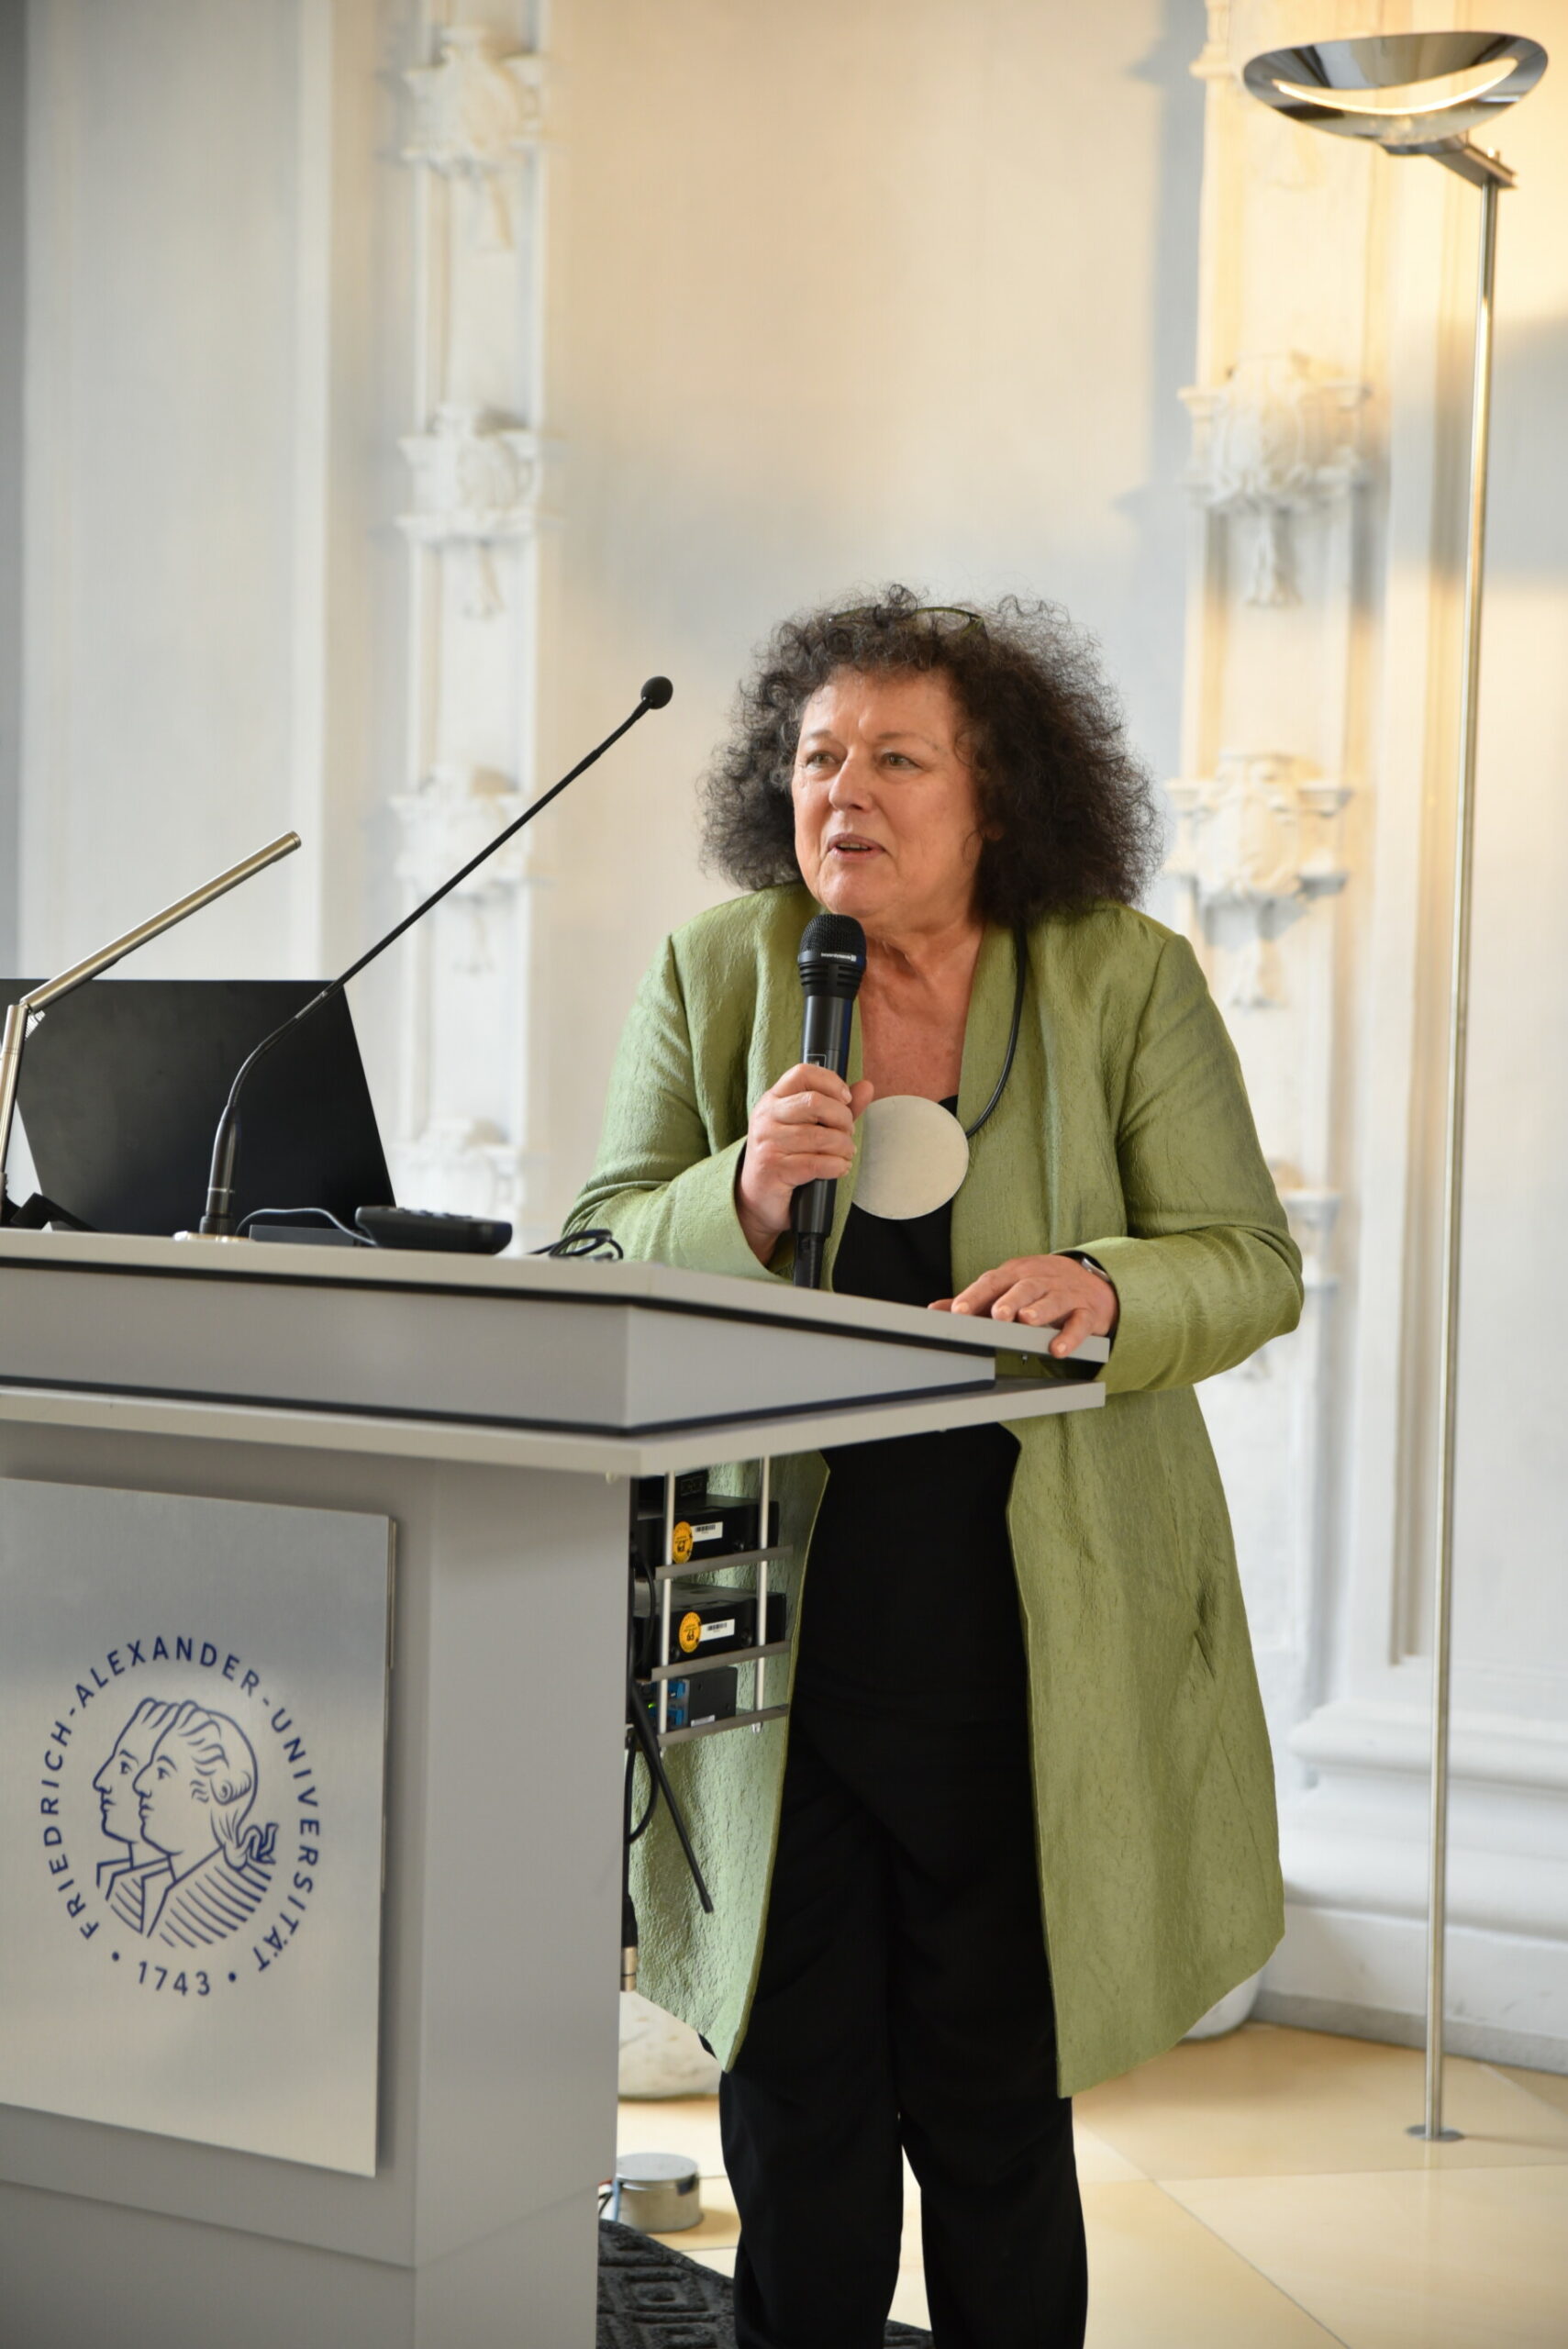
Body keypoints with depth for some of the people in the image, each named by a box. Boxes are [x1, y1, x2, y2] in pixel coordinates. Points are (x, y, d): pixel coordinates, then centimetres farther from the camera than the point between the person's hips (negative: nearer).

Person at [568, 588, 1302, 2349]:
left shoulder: (1127, 979, -1)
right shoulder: (712, 972, 2)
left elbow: (1251, 1264, -2)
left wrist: (1097, 1290, -24)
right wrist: (744, 1196, -21)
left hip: (1032, 1638, -1)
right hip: (779, 1617, 1)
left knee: (995, 2087, 8)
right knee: (795, 2082, 7)